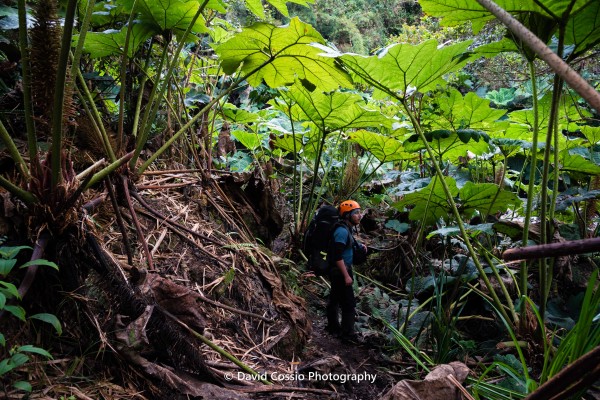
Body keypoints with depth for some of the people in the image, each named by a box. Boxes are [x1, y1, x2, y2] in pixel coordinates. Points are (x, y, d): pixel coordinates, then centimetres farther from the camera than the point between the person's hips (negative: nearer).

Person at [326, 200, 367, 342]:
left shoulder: (345, 228, 8)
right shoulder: (342, 230, -22)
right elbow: (338, 256, -26)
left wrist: (359, 246, 10)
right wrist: (346, 275, -24)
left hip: (337, 271, 10)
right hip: (340, 271, -10)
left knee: (335, 299, 20)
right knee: (349, 304, -4)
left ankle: (333, 327, 33)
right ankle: (348, 335, 3)